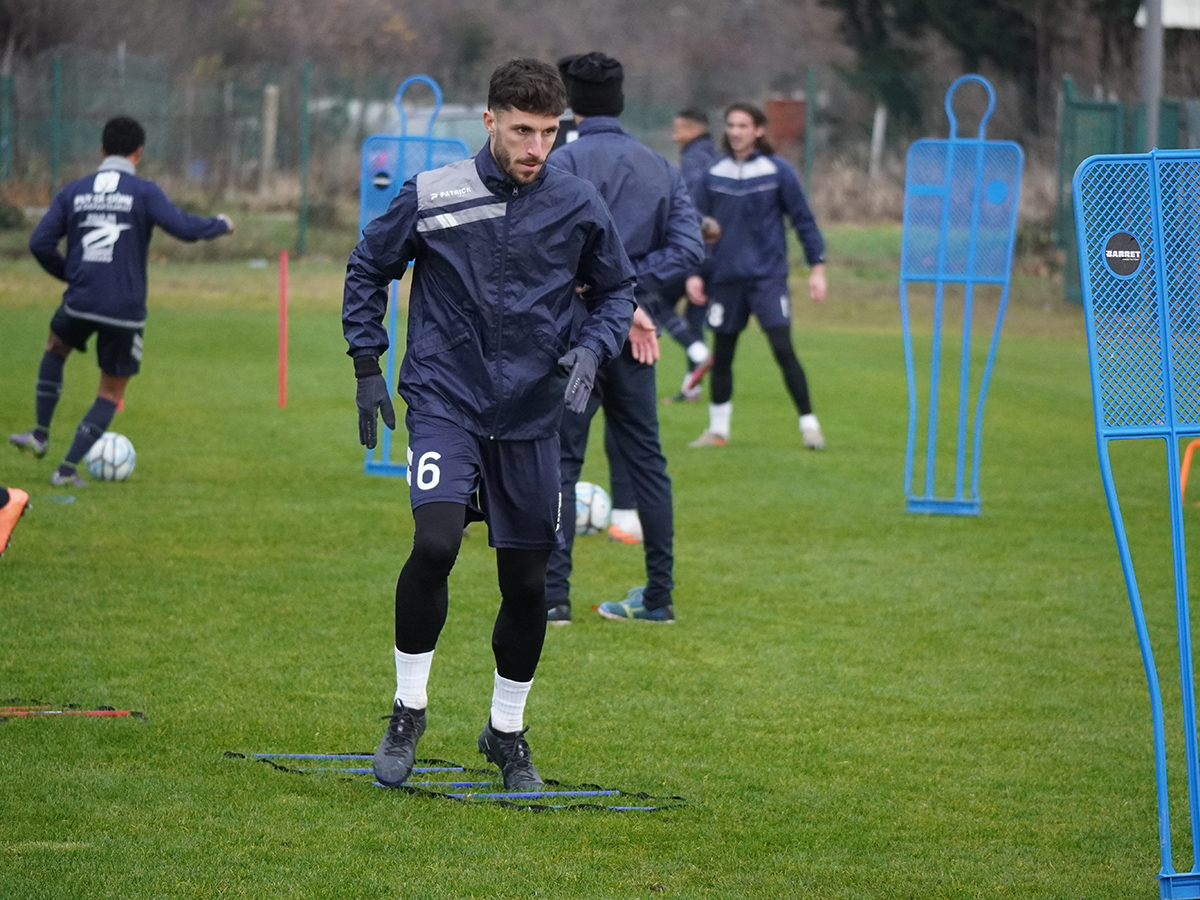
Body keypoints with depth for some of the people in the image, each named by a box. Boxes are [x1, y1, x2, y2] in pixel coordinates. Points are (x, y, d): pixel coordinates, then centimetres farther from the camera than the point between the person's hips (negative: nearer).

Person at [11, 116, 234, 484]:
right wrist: (220, 225, 4)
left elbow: (40, 242, 3)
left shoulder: (73, 191, 6)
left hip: (80, 302, 3)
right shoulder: (144, 192, -5)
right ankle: (67, 469, 5)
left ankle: (40, 436, 29)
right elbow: (182, 227, -15)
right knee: (112, 392, 13)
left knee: (55, 349, 35)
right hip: (125, 311, -3)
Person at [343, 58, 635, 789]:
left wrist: (591, 348, -7)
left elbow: (617, 289, 12)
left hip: (531, 417, 2)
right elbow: (368, 269, 9)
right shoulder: (431, 197, -7)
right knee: (435, 544, -23)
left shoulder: (580, 206, -3)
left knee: (527, 583, 6)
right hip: (445, 404, -2)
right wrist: (368, 366, 4)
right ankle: (409, 710, -4)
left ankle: (507, 731, 28)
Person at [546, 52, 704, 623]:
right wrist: (631, 293, -5)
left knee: (558, 461, -3)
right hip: (632, 339, 5)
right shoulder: (660, 168, 10)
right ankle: (658, 596, 14)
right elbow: (688, 247, 1)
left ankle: (553, 594, -8)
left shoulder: (564, 163, -7)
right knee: (645, 461, 11)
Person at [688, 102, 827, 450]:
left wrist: (817, 266, -4)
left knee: (783, 349, -12)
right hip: (725, 275, 3)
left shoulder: (778, 170, -3)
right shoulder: (715, 174, 5)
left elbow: (803, 219, 0)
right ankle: (718, 429, 20)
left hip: (768, 275, -3)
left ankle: (808, 423, -5)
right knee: (721, 355, 8)